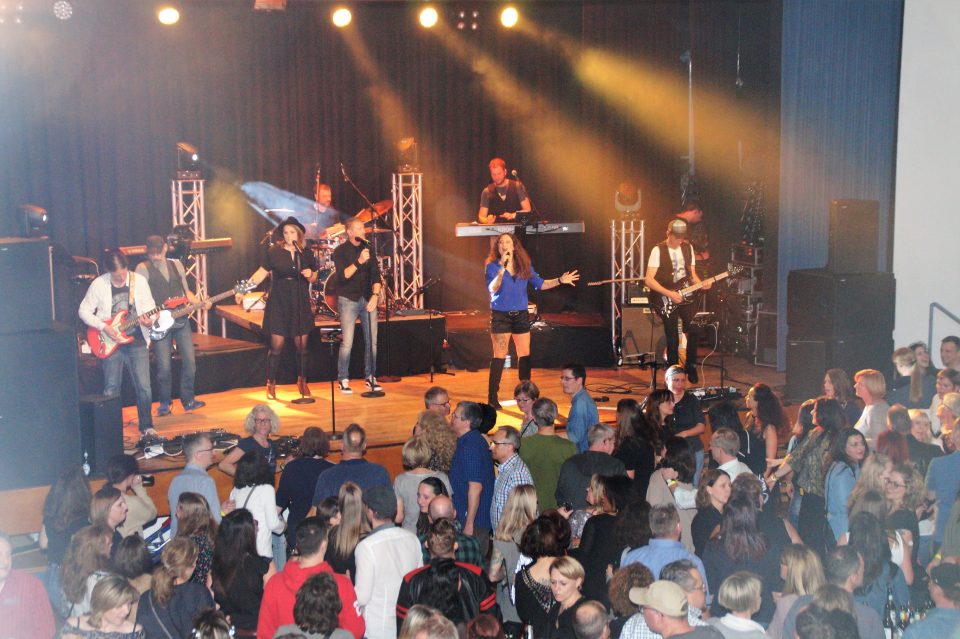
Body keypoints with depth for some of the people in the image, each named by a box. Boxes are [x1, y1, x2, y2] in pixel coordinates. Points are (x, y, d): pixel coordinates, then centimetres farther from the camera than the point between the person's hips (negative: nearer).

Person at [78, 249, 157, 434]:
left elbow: (149, 306, 7)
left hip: (137, 342, 1)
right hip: (111, 343, -1)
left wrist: (149, 320, -14)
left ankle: (146, 425, 14)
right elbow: (84, 311, 1)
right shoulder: (98, 285, -5)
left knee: (144, 387, -2)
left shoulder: (138, 281, -1)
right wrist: (103, 327, -12)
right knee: (111, 390, 4)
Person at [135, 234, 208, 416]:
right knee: (164, 366, -5)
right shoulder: (143, 268, -1)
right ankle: (164, 404, 12)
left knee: (190, 362, 1)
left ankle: (188, 400, 15)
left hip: (181, 320, 4)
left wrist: (200, 303, 3)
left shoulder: (176, 265, 12)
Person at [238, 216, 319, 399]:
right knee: (277, 345, -2)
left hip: (300, 305, 2)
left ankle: (302, 381, 24)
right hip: (278, 304, -2)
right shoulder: (274, 252, -3)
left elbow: (314, 278, 15)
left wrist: (310, 275, -8)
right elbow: (261, 274, -4)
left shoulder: (307, 254, 5)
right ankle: (271, 384, 10)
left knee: (302, 345, 5)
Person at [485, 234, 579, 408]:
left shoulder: (524, 265, 6)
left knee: (524, 355, 6)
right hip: (500, 315, -4)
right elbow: (493, 289, -20)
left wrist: (560, 281, -1)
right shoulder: (492, 266, -7)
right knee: (499, 356, -5)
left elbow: (540, 283, 9)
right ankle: (492, 397, 1)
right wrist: (502, 269, -30)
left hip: (521, 315, 4)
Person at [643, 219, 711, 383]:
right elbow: (649, 280, -13)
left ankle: (690, 366, 10)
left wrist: (701, 284, -6)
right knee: (673, 339, -6)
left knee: (694, 331, -11)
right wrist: (669, 294, -19)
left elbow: (692, 274, 15)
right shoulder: (658, 250, -8)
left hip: (685, 296, 4)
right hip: (665, 299, -4)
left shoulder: (688, 248, 8)